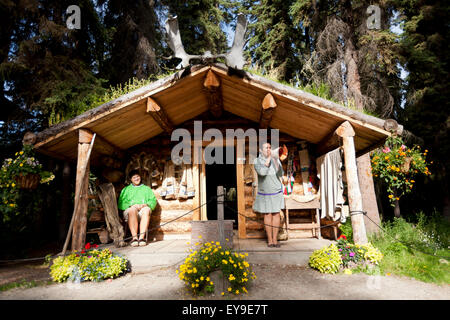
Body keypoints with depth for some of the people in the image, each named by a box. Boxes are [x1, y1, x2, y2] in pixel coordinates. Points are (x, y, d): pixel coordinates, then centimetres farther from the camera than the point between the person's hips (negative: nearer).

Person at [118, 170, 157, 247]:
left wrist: (145, 204, -7)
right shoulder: (126, 189, 27)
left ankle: (141, 237, -43)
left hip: (143, 209, 0)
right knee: (132, 210, -37)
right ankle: (134, 237, -41)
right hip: (129, 210, 0)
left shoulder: (147, 188, 29)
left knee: (147, 209, -36)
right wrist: (132, 205, -7)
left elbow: (153, 201, 14)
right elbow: (121, 203, 11)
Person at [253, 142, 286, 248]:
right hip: (264, 193, -1)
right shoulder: (257, 161, -9)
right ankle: (269, 240, 13)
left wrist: (276, 162, -27)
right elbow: (262, 172, -27)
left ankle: (275, 239, 11)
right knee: (267, 215, 3)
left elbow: (281, 174, -14)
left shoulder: (276, 160, -4)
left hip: (276, 192, 2)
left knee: (276, 214, 2)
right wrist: (268, 159, -23)